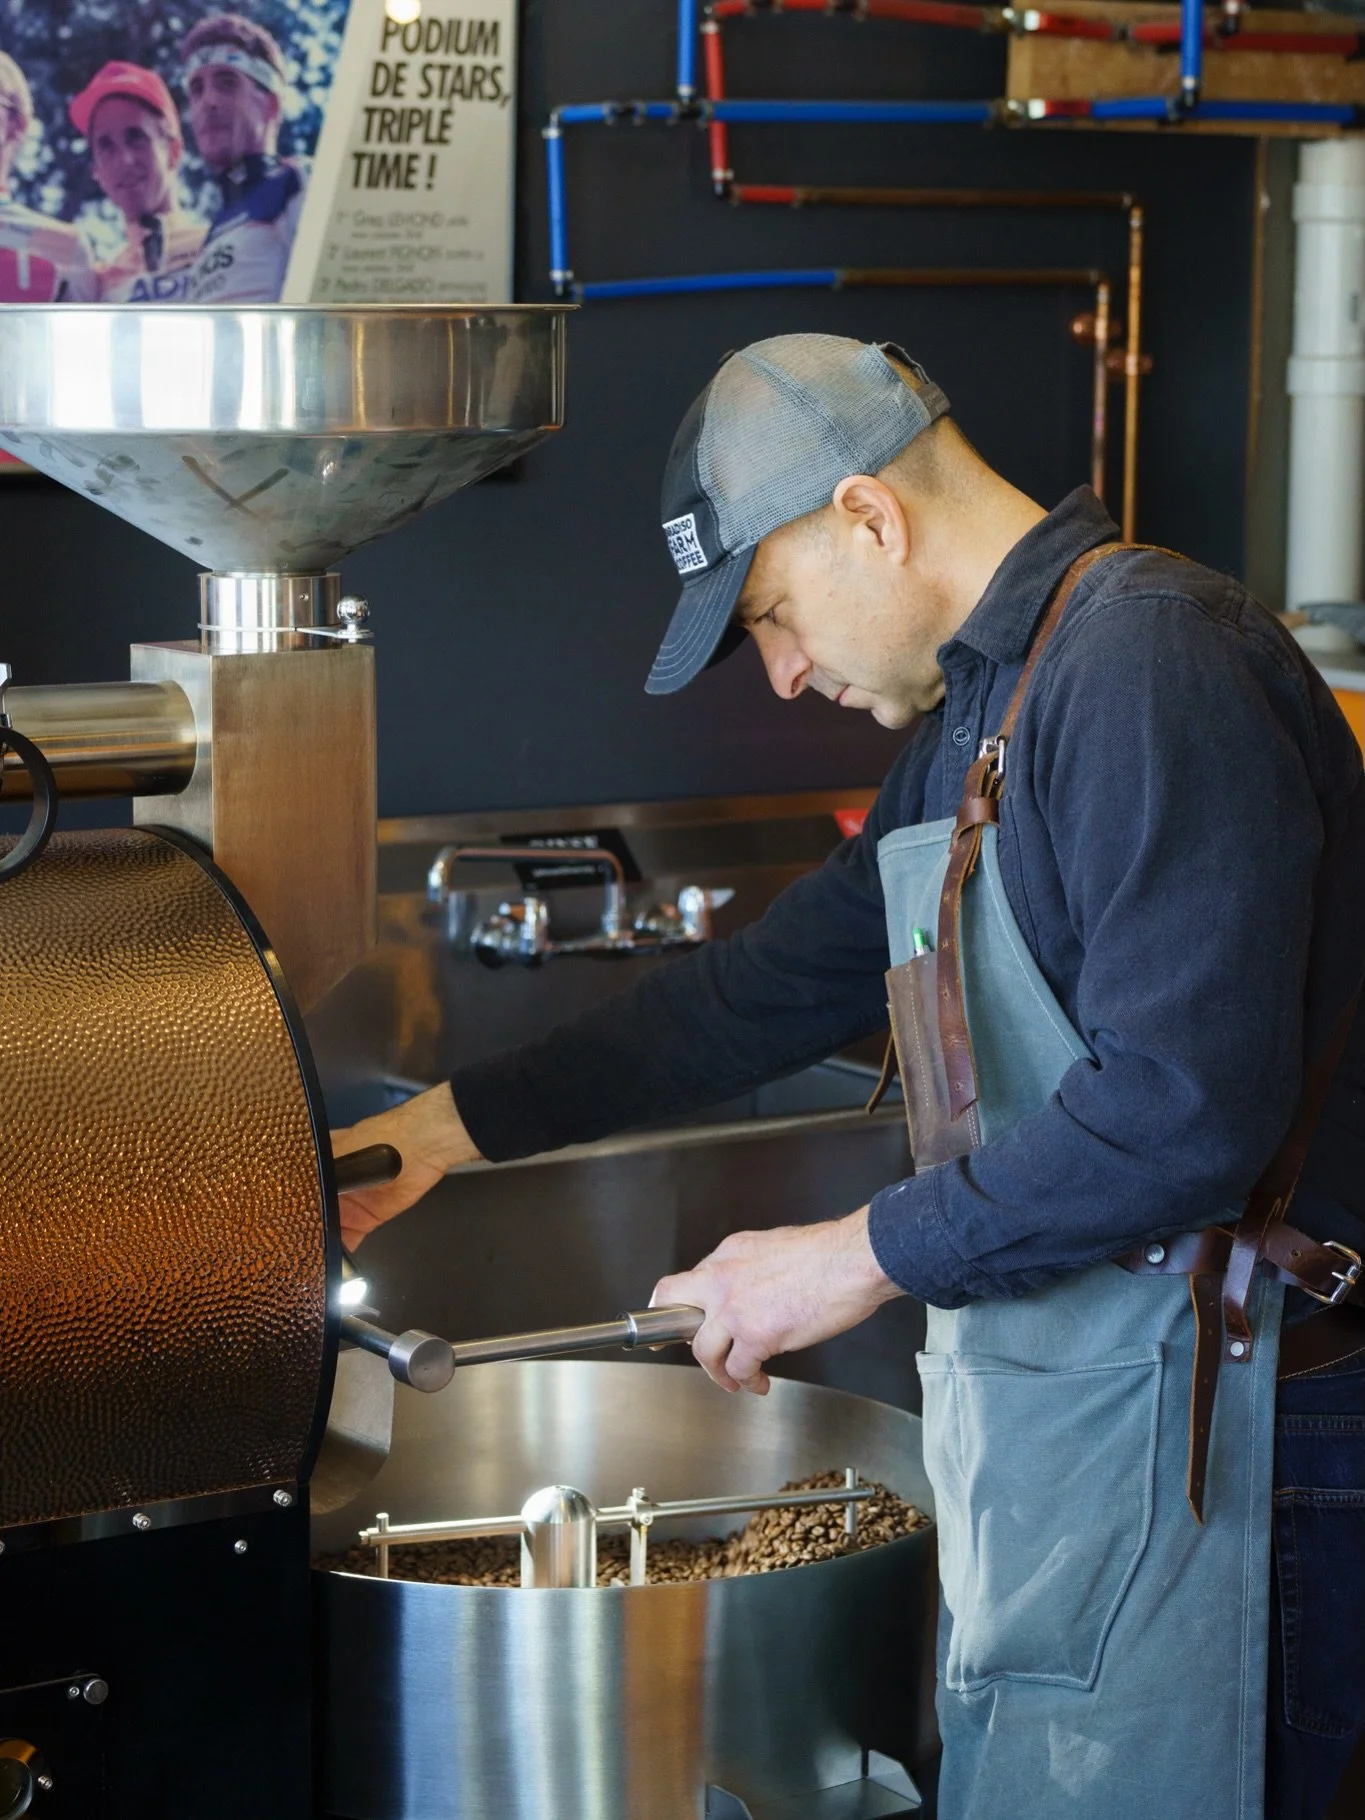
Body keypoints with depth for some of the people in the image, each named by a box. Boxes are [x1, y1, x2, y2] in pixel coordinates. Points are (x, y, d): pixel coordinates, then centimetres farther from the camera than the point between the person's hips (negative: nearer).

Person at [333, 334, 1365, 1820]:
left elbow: (1190, 1110, -24)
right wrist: (456, 1124, 20)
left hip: (1188, 1447, -9)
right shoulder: (978, 709, 16)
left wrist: (868, 1255, -16)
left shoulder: (1158, 665, -17)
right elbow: (782, 983, 22)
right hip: (1042, 1398, 9)